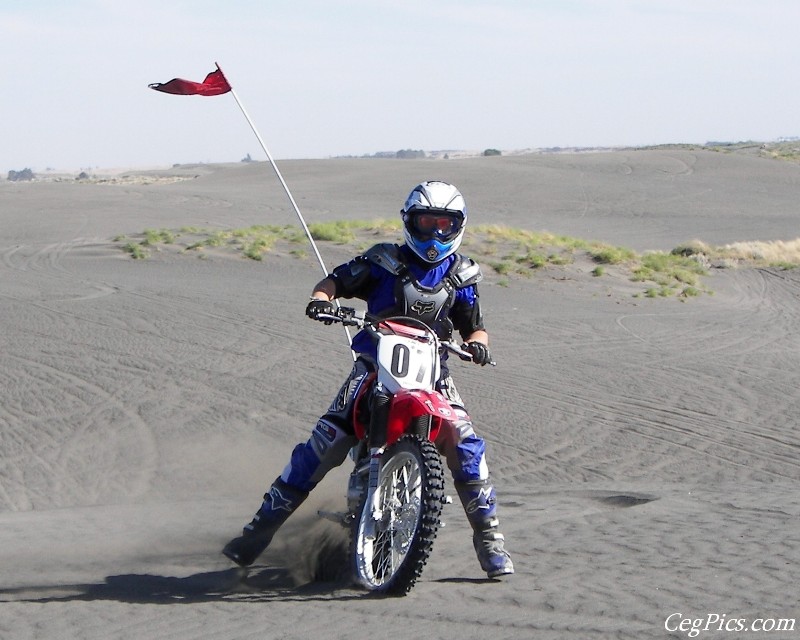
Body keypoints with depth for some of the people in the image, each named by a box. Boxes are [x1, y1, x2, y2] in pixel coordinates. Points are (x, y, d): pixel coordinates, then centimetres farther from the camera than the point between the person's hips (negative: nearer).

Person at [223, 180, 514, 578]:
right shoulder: (385, 261, 0)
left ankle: (489, 539, -4)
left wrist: (476, 343, -14)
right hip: (375, 367, -2)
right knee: (323, 445, -15)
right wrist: (321, 297, -26)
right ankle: (261, 527, -8)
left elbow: (474, 327, 11)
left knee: (466, 446, -18)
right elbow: (337, 280, -3)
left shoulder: (460, 275, 8)